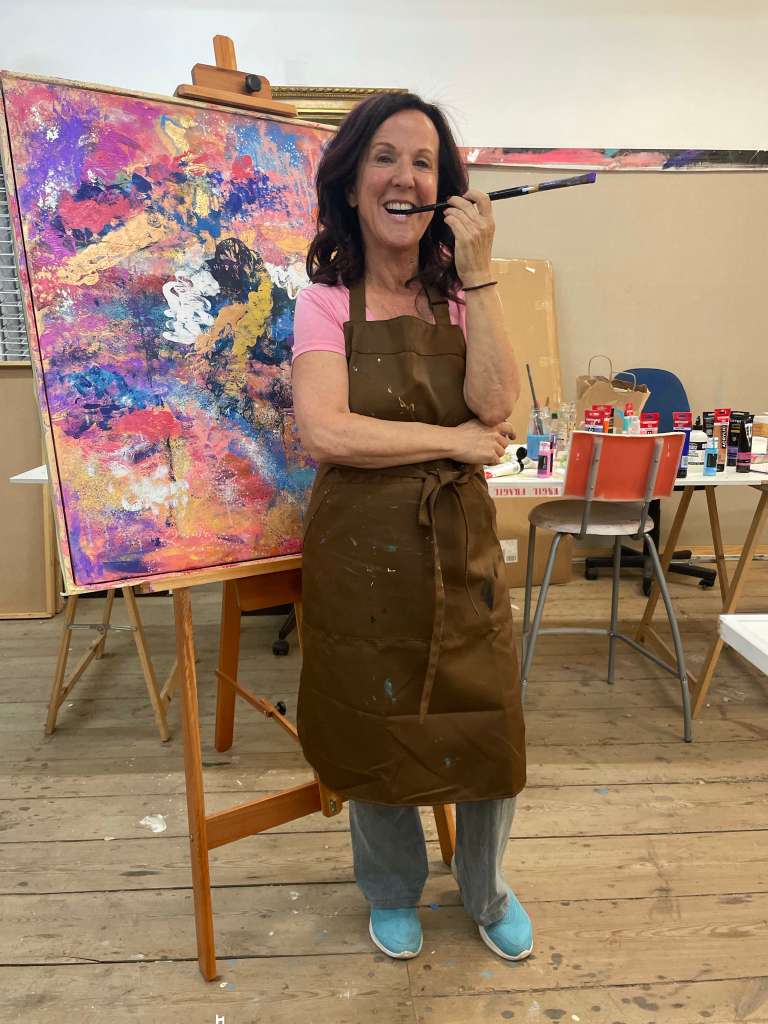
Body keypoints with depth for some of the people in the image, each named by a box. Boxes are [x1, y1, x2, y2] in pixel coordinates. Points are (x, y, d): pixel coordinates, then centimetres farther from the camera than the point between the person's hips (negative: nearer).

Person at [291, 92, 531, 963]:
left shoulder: (461, 294, 4)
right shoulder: (326, 300, -4)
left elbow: (495, 405, -13)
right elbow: (324, 432, -19)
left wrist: (477, 274, -16)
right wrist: (454, 441, -15)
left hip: (460, 549, 3)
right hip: (362, 555, -2)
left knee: (485, 731, 12)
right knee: (374, 736, 13)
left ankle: (486, 892, 43)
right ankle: (392, 894, 44)